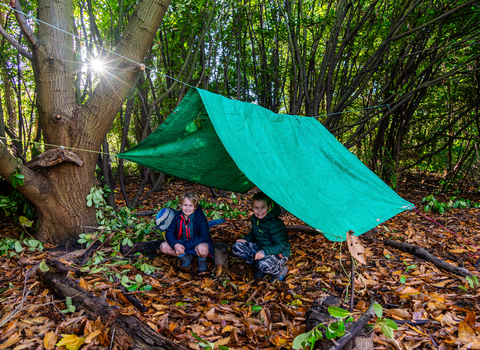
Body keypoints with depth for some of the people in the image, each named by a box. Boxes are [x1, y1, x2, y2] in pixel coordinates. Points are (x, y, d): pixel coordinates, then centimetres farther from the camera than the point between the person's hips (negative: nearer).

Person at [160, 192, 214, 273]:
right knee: (163, 247, -14)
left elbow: (204, 236, -27)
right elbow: (169, 232, -5)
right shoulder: (178, 216, -7)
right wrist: (175, 244, -27)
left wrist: (185, 246, -29)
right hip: (181, 244, 5)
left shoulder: (200, 217, -21)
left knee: (202, 249, -40)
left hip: (196, 245, -5)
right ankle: (186, 257, 7)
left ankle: (202, 262, -1)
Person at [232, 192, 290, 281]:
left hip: (279, 254, -7)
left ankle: (281, 271, -4)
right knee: (236, 247, -9)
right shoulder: (255, 218, -5)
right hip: (260, 248, 7)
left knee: (265, 265, -40)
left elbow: (281, 246, -27)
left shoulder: (275, 224, -29)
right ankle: (257, 265, 3)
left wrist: (264, 252, -40)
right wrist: (246, 239, -2)